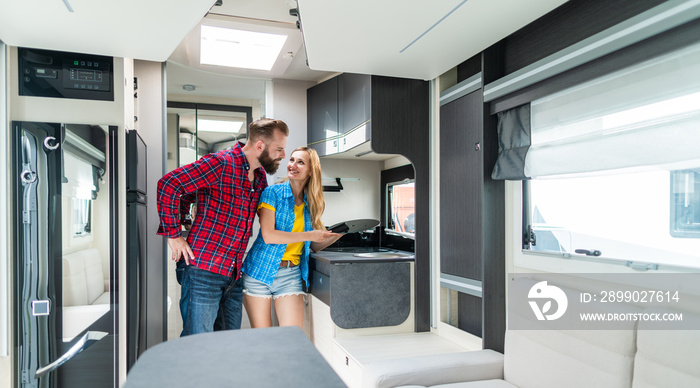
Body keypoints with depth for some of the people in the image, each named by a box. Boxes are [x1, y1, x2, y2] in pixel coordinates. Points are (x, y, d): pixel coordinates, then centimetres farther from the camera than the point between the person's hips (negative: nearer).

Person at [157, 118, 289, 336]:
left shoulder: (260, 176, 11)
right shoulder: (221, 163, -14)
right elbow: (168, 184, -17)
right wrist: (173, 234, -14)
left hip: (234, 273, 8)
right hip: (204, 270, -8)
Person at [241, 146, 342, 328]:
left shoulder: (311, 204, 8)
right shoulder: (273, 192, -6)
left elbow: (314, 246, 12)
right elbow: (268, 235, -17)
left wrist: (335, 235, -6)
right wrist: (308, 235, -17)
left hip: (291, 274, 3)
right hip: (260, 272, -3)